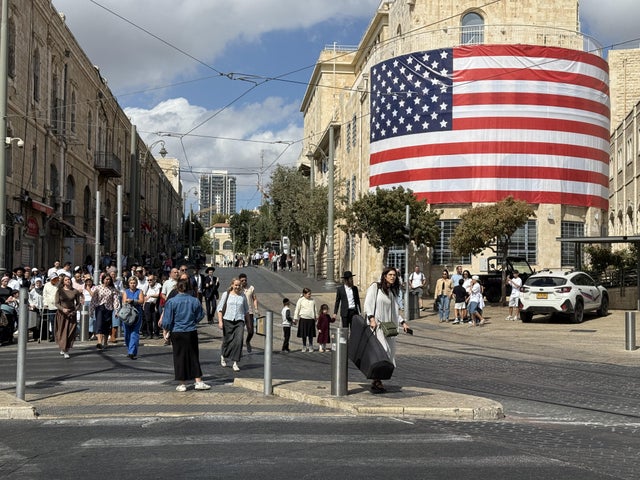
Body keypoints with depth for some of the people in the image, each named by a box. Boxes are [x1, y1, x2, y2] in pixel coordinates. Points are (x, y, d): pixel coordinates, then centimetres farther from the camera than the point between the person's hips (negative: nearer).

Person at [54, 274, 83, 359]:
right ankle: (62, 348, 25)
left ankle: (66, 351, 2)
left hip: (71, 314, 0)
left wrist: (75, 311, -9)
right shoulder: (59, 291, 0)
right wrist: (62, 309, -19)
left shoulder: (75, 291, 2)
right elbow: (57, 303, -2)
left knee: (70, 332, -4)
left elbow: (78, 303, 7)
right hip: (61, 314, 0)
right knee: (62, 332, 4)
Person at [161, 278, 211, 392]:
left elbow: (167, 321, -8)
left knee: (179, 357, 7)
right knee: (194, 357, 11)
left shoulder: (171, 302, -11)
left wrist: (166, 329, 10)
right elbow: (200, 316, 10)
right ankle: (198, 382, 9)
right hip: (192, 333, 2)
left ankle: (182, 384, 11)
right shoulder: (194, 301, -3)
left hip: (177, 333, -2)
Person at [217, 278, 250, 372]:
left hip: (239, 321, 1)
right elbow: (220, 308, 2)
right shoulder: (226, 294, 3)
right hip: (228, 321, -1)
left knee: (238, 341, -12)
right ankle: (223, 356, 38)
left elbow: (246, 310, 17)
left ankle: (235, 363, -8)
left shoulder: (243, 296, 9)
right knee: (227, 340, 8)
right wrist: (220, 321, -7)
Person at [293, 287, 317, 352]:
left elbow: (315, 309, 18)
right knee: (304, 334, 5)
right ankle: (304, 347, 18)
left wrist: (316, 317, 21)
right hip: (303, 318, -2)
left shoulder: (312, 300, 7)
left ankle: (310, 347, 17)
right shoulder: (300, 300, -2)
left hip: (311, 319, 2)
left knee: (311, 334, 5)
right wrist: (295, 318, 2)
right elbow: (297, 310, 2)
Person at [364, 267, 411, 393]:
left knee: (389, 353, 1)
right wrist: (371, 318, -21)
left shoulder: (392, 292, 20)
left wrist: (402, 322, 16)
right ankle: (376, 381, -16)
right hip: (376, 325, -7)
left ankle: (377, 381, 7)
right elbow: (368, 303, -9)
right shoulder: (375, 287, 0)